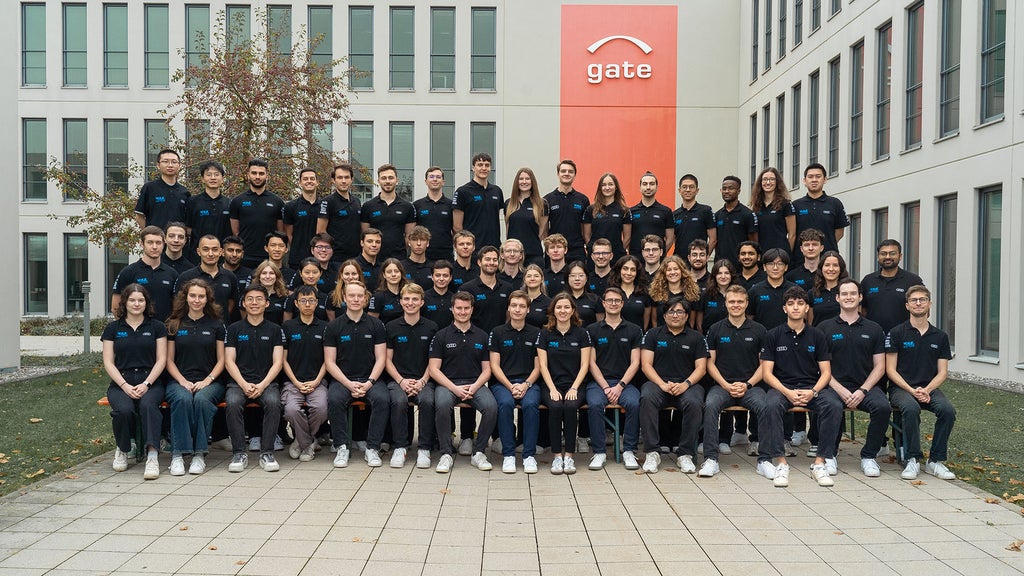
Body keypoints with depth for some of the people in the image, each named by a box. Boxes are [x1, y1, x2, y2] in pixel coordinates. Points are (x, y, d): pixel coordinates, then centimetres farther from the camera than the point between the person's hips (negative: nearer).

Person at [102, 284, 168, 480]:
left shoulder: (156, 327, 10)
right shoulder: (113, 328, 12)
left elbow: (161, 359, 4)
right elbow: (108, 362, 6)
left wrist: (146, 384, -10)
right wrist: (125, 386, -9)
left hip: (150, 381, -1)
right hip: (121, 383, 1)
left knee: (148, 405, -34)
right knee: (124, 410, -30)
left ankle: (152, 455, -37)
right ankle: (122, 450, -2)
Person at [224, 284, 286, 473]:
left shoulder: (274, 330, 12)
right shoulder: (234, 329, 12)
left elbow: (278, 362, 4)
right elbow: (229, 361, 5)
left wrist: (262, 385, -12)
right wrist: (244, 384, -12)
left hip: (267, 382, 0)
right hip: (239, 381, 1)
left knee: (273, 402, -33)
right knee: (232, 403, -32)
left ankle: (266, 453, -23)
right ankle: (239, 453, -22)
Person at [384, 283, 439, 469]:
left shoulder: (431, 328, 8)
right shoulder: (391, 327, 8)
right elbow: (387, 360, 7)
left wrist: (422, 381, -8)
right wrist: (402, 381, -8)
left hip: (423, 380, 0)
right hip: (398, 379, 0)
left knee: (427, 401, -32)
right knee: (399, 401, -32)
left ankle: (424, 449, -19)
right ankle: (400, 448, -18)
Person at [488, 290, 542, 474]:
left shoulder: (536, 333, 12)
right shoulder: (497, 332, 8)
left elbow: (538, 366, 9)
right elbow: (494, 366, 3)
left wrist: (525, 385, -9)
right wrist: (510, 386, -11)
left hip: (528, 382, 1)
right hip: (502, 382, -1)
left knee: (531, 404, -32)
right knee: (505, 403, -33)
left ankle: (529, 454, -20)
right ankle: (508, 454, -21)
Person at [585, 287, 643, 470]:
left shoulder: (634, 330, 11)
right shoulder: (592, 330, 10)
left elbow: (635, 363, 5)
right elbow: (591, 362, 4)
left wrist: (620, 386, -10)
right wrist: (606, 387, -9)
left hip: (625, 382, 1)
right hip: (598, 381, 0)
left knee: (634, 404, -31)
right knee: (595, 404, -32)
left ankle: (629, 451, -16)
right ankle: (599, 452, -19)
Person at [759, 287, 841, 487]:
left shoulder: (817, 335, 10)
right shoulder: (773, 335, 5)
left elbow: (826, 372, 6)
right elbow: (767, 373, 0)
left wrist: (813, 392, -14)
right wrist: (787, 392, -17)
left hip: (813, 387, 2)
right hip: (782, 386, -2)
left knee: (834, 405, -29)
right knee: (772, 406, -35)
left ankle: (820, 462, -20)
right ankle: (781, 463, -27)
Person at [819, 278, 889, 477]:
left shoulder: (874, 329, 13)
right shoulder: (825, 327, 8)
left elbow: (879, 366, 9)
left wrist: (863, 390, -7)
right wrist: (840, 390, -11)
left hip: (866, 386, 2)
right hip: (835, 386, -2)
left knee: (883, 407, -29)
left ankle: (868, 456, -8)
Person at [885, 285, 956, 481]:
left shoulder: (940, 336, 11)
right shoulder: (896, 333, 1)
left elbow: (942, 372, 8)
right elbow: (890, 370, -2)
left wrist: (926, 390, -11)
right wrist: (912, 390, -15)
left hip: (929, 388, 3)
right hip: (901, 388, -3)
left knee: (948, 410, -27)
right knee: (911, 408, -35)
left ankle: (935, 461, -12)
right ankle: (913, 460, -21)